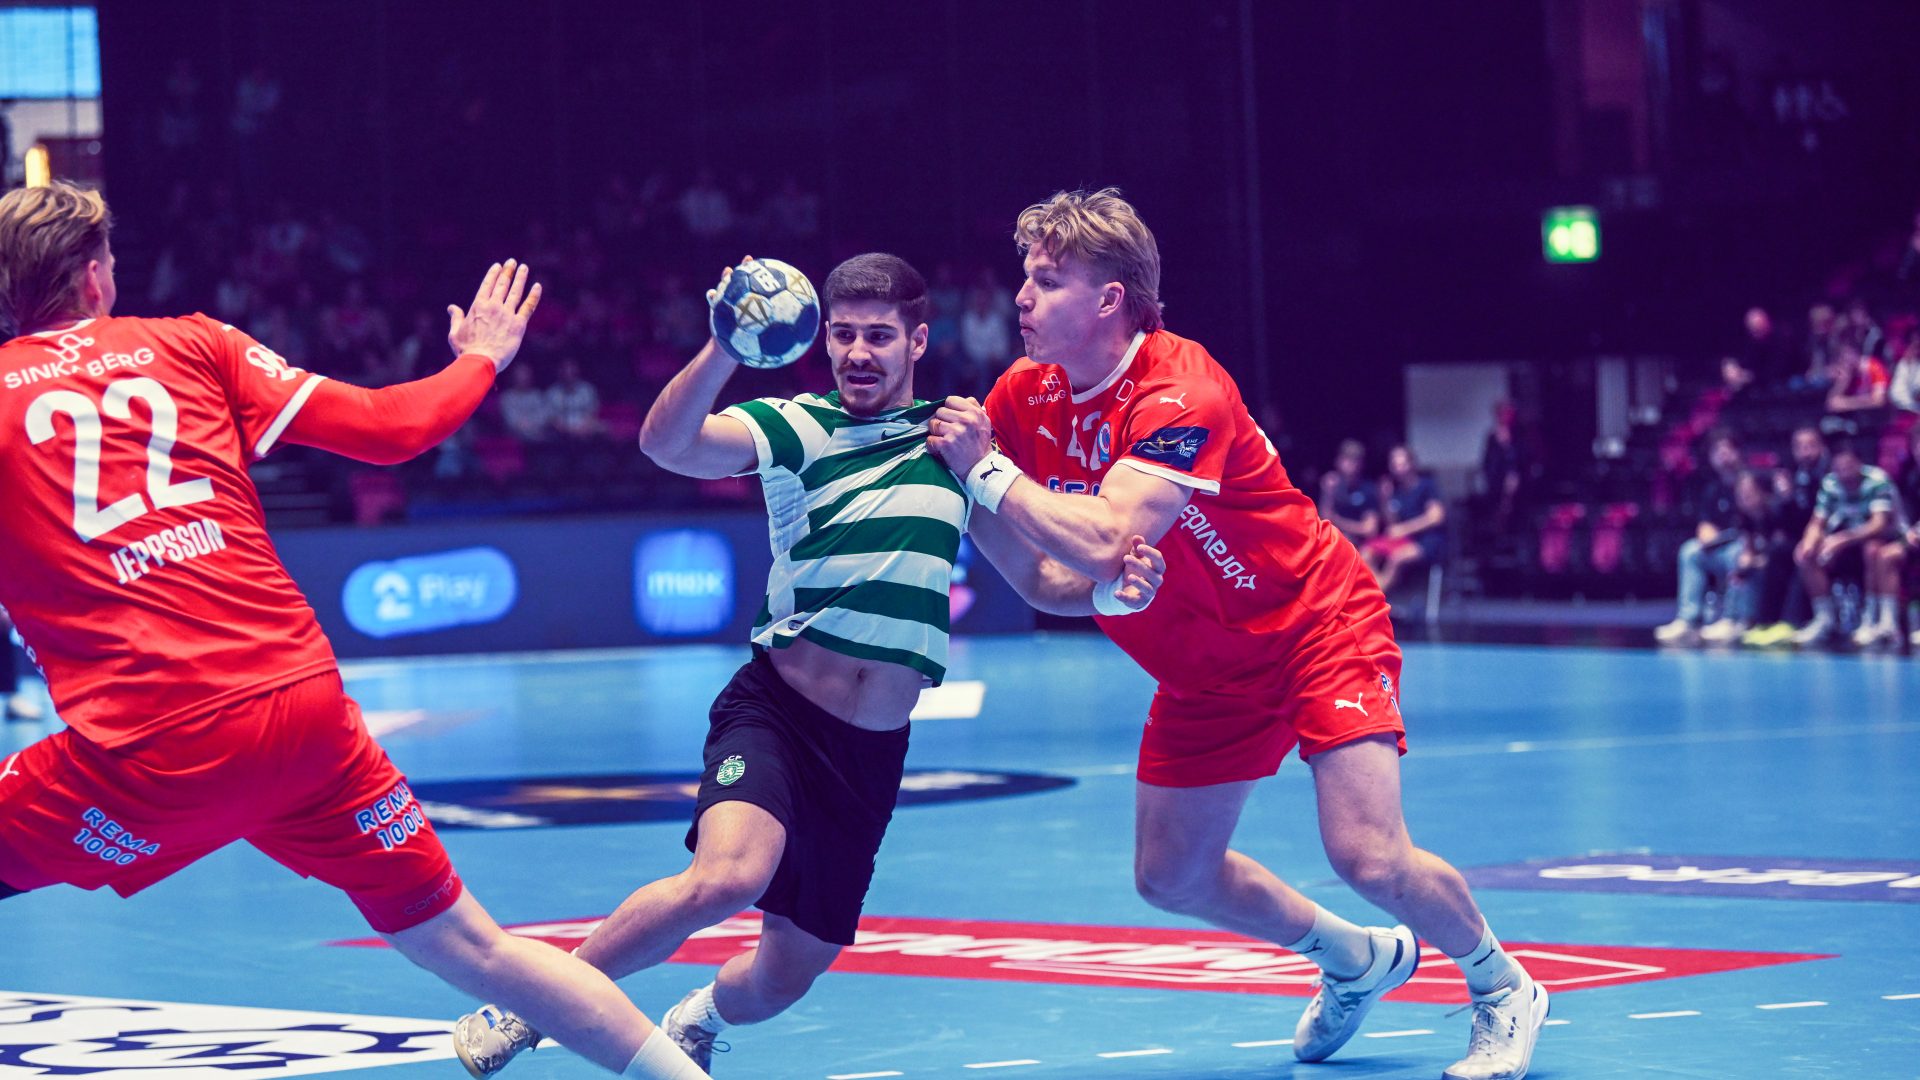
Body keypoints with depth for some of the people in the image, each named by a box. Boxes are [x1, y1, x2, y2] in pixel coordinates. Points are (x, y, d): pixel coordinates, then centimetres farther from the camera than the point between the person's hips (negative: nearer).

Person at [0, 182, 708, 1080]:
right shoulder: (190, 344, 12)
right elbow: (389, 429, 11)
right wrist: (479, 359, 30)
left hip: (150, 751, -3)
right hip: (308, 705, 3)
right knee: (472, 950, 13)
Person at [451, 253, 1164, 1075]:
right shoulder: (797, 427, -6)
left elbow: (1039, 578, 8)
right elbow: (668, 445, -23)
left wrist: (1111, 588, -13)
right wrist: (726, 346, -40)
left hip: (872, 754, 4)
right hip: (776, 712, -4)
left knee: (784, 978, 9)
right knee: (729, 875, -33)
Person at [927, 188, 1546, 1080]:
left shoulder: (1180, 390, -30)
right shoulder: (1025, 395, -7)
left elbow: (1103, 545, -42)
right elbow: (1022, 563, -6)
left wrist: (986, 469, -33)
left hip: (1316, 623, -8)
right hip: (1206, 668, 8)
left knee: (1368, 856, -19)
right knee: (1169, 876, 9)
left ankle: (1501, 990, 9)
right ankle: (1356, 959, 33)